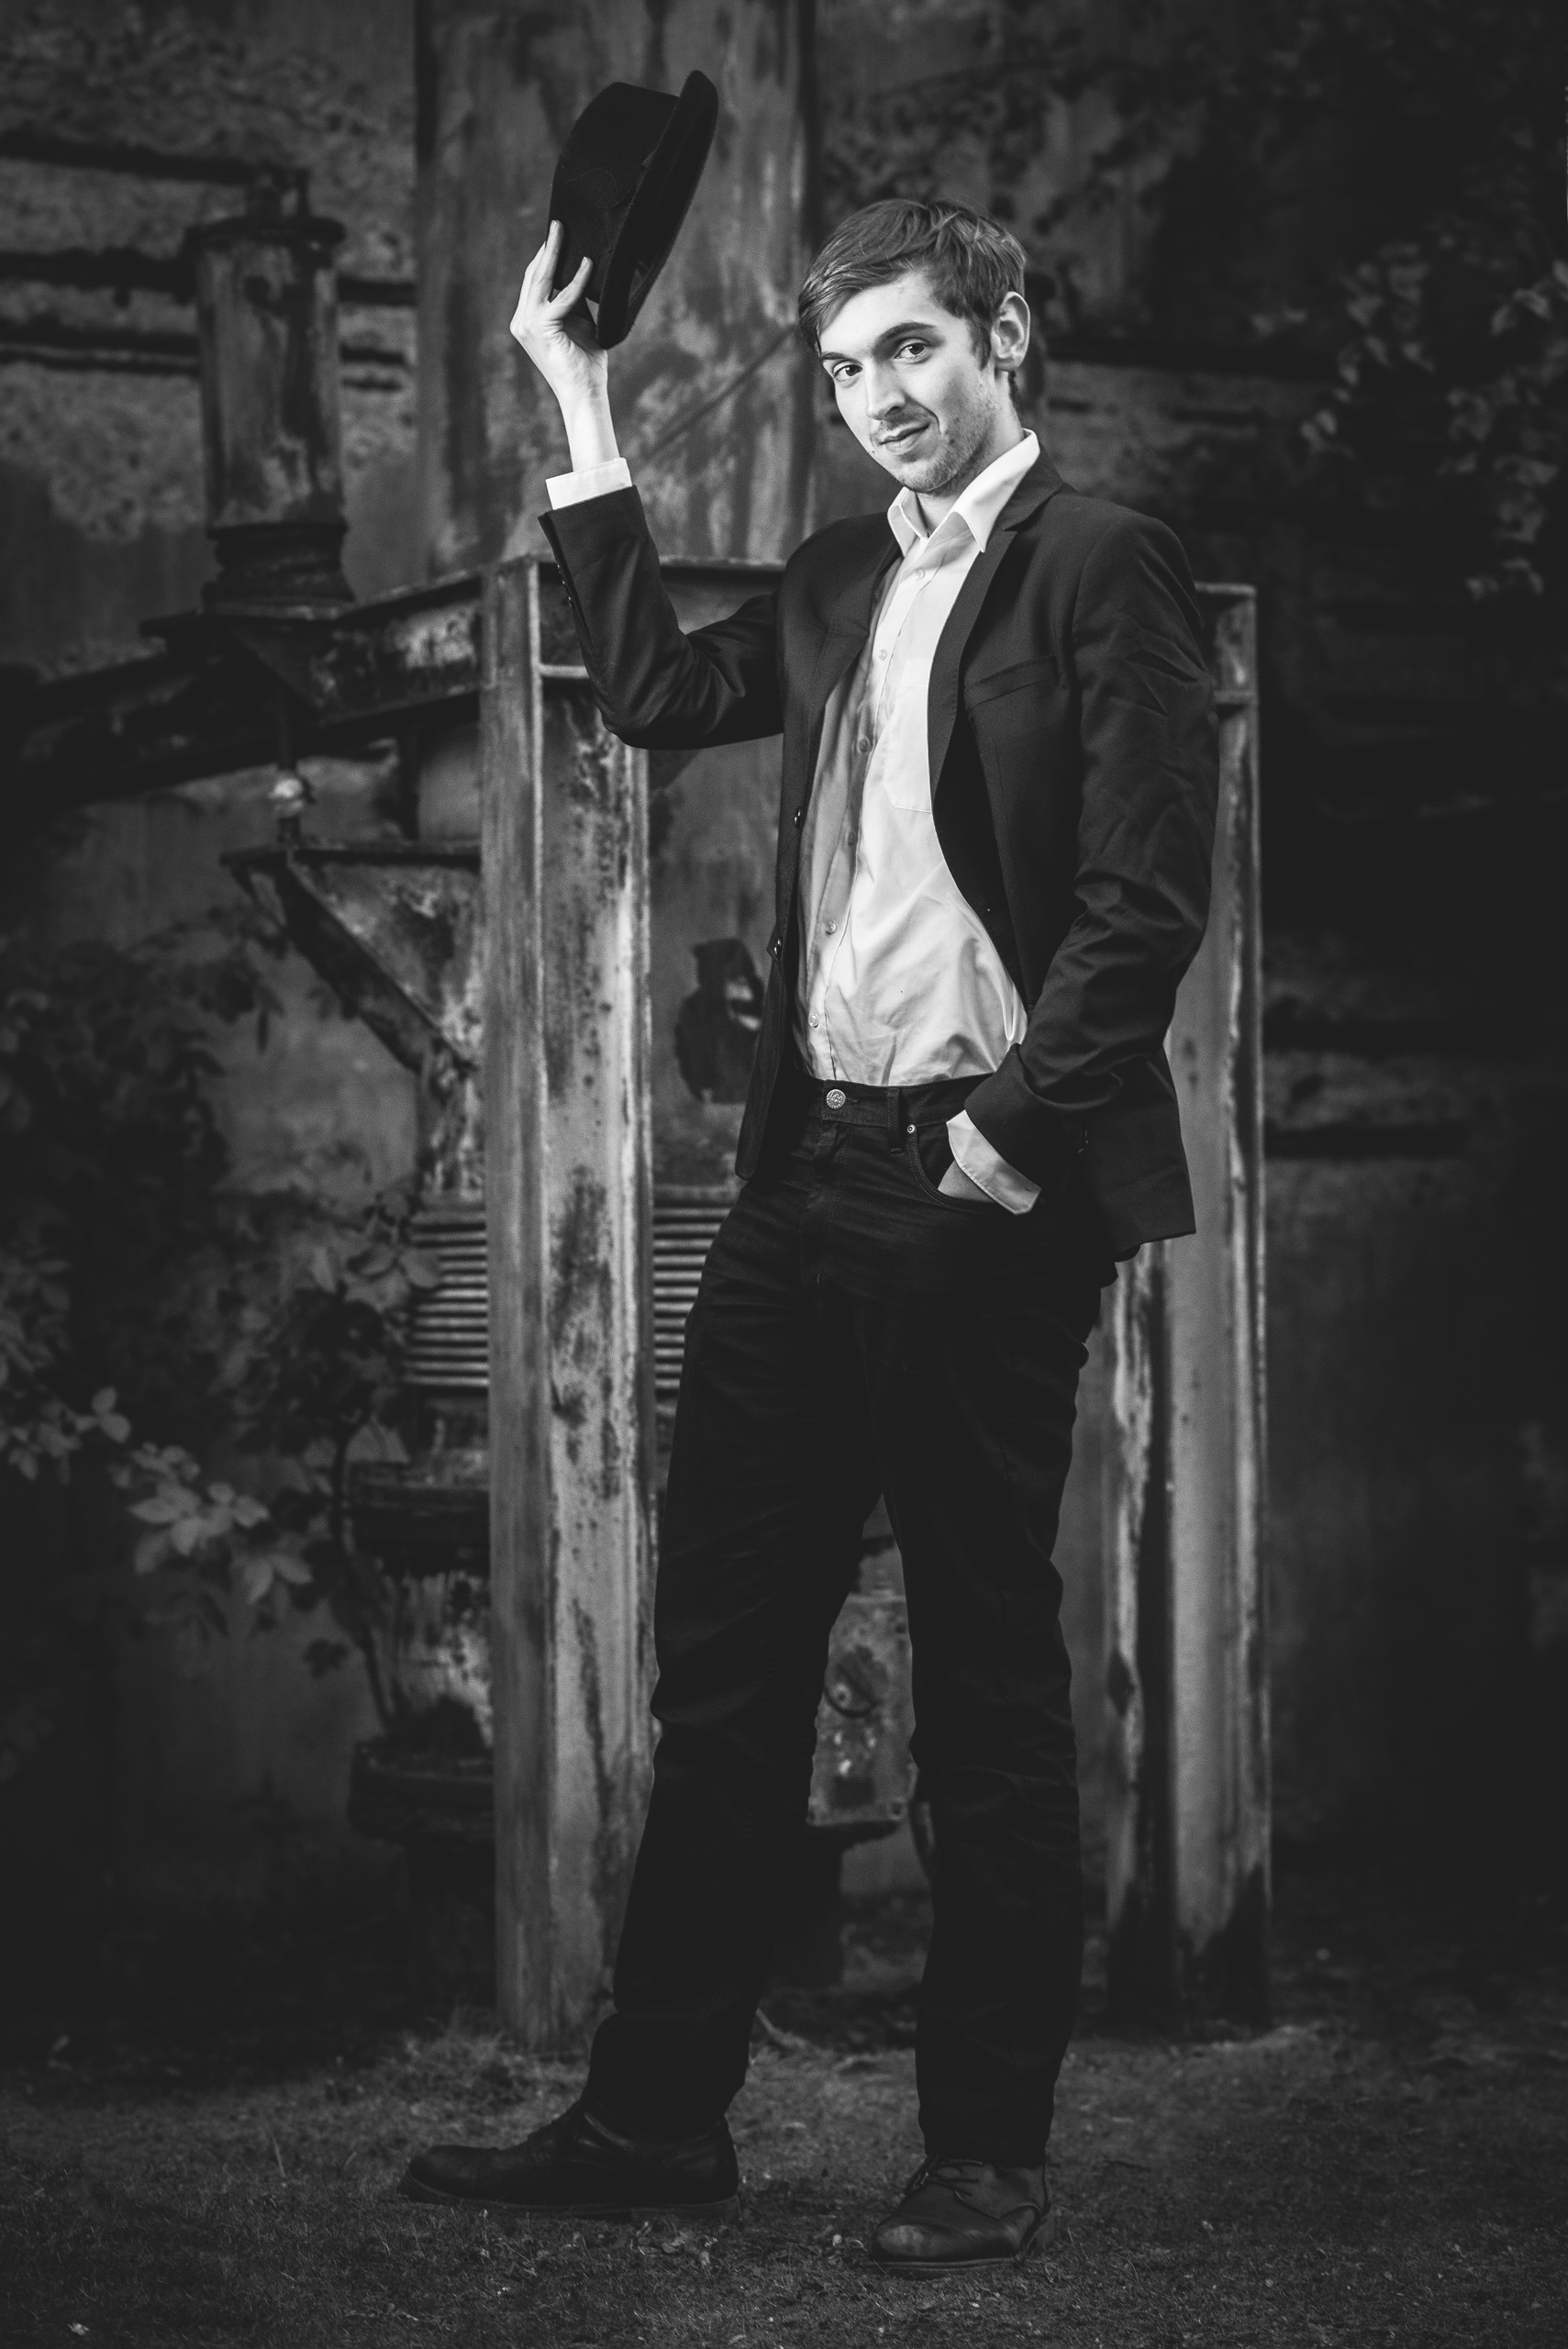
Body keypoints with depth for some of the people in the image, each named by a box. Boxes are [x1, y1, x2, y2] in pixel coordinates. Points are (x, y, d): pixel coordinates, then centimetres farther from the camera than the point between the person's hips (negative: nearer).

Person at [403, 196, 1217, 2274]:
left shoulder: (1098, 566, -6)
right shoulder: (841, 585, 16)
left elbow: (1149, 902, -12)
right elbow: (658, 692, 26)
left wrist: (1011, 1132, -17)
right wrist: (585, 420, 21)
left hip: (983, 1192, -7)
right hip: (809, 1171, 8)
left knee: (988, 1680, 1)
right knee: (723, 1654, 9)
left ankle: (989, 2156, 11)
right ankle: (657, 2115, 18)